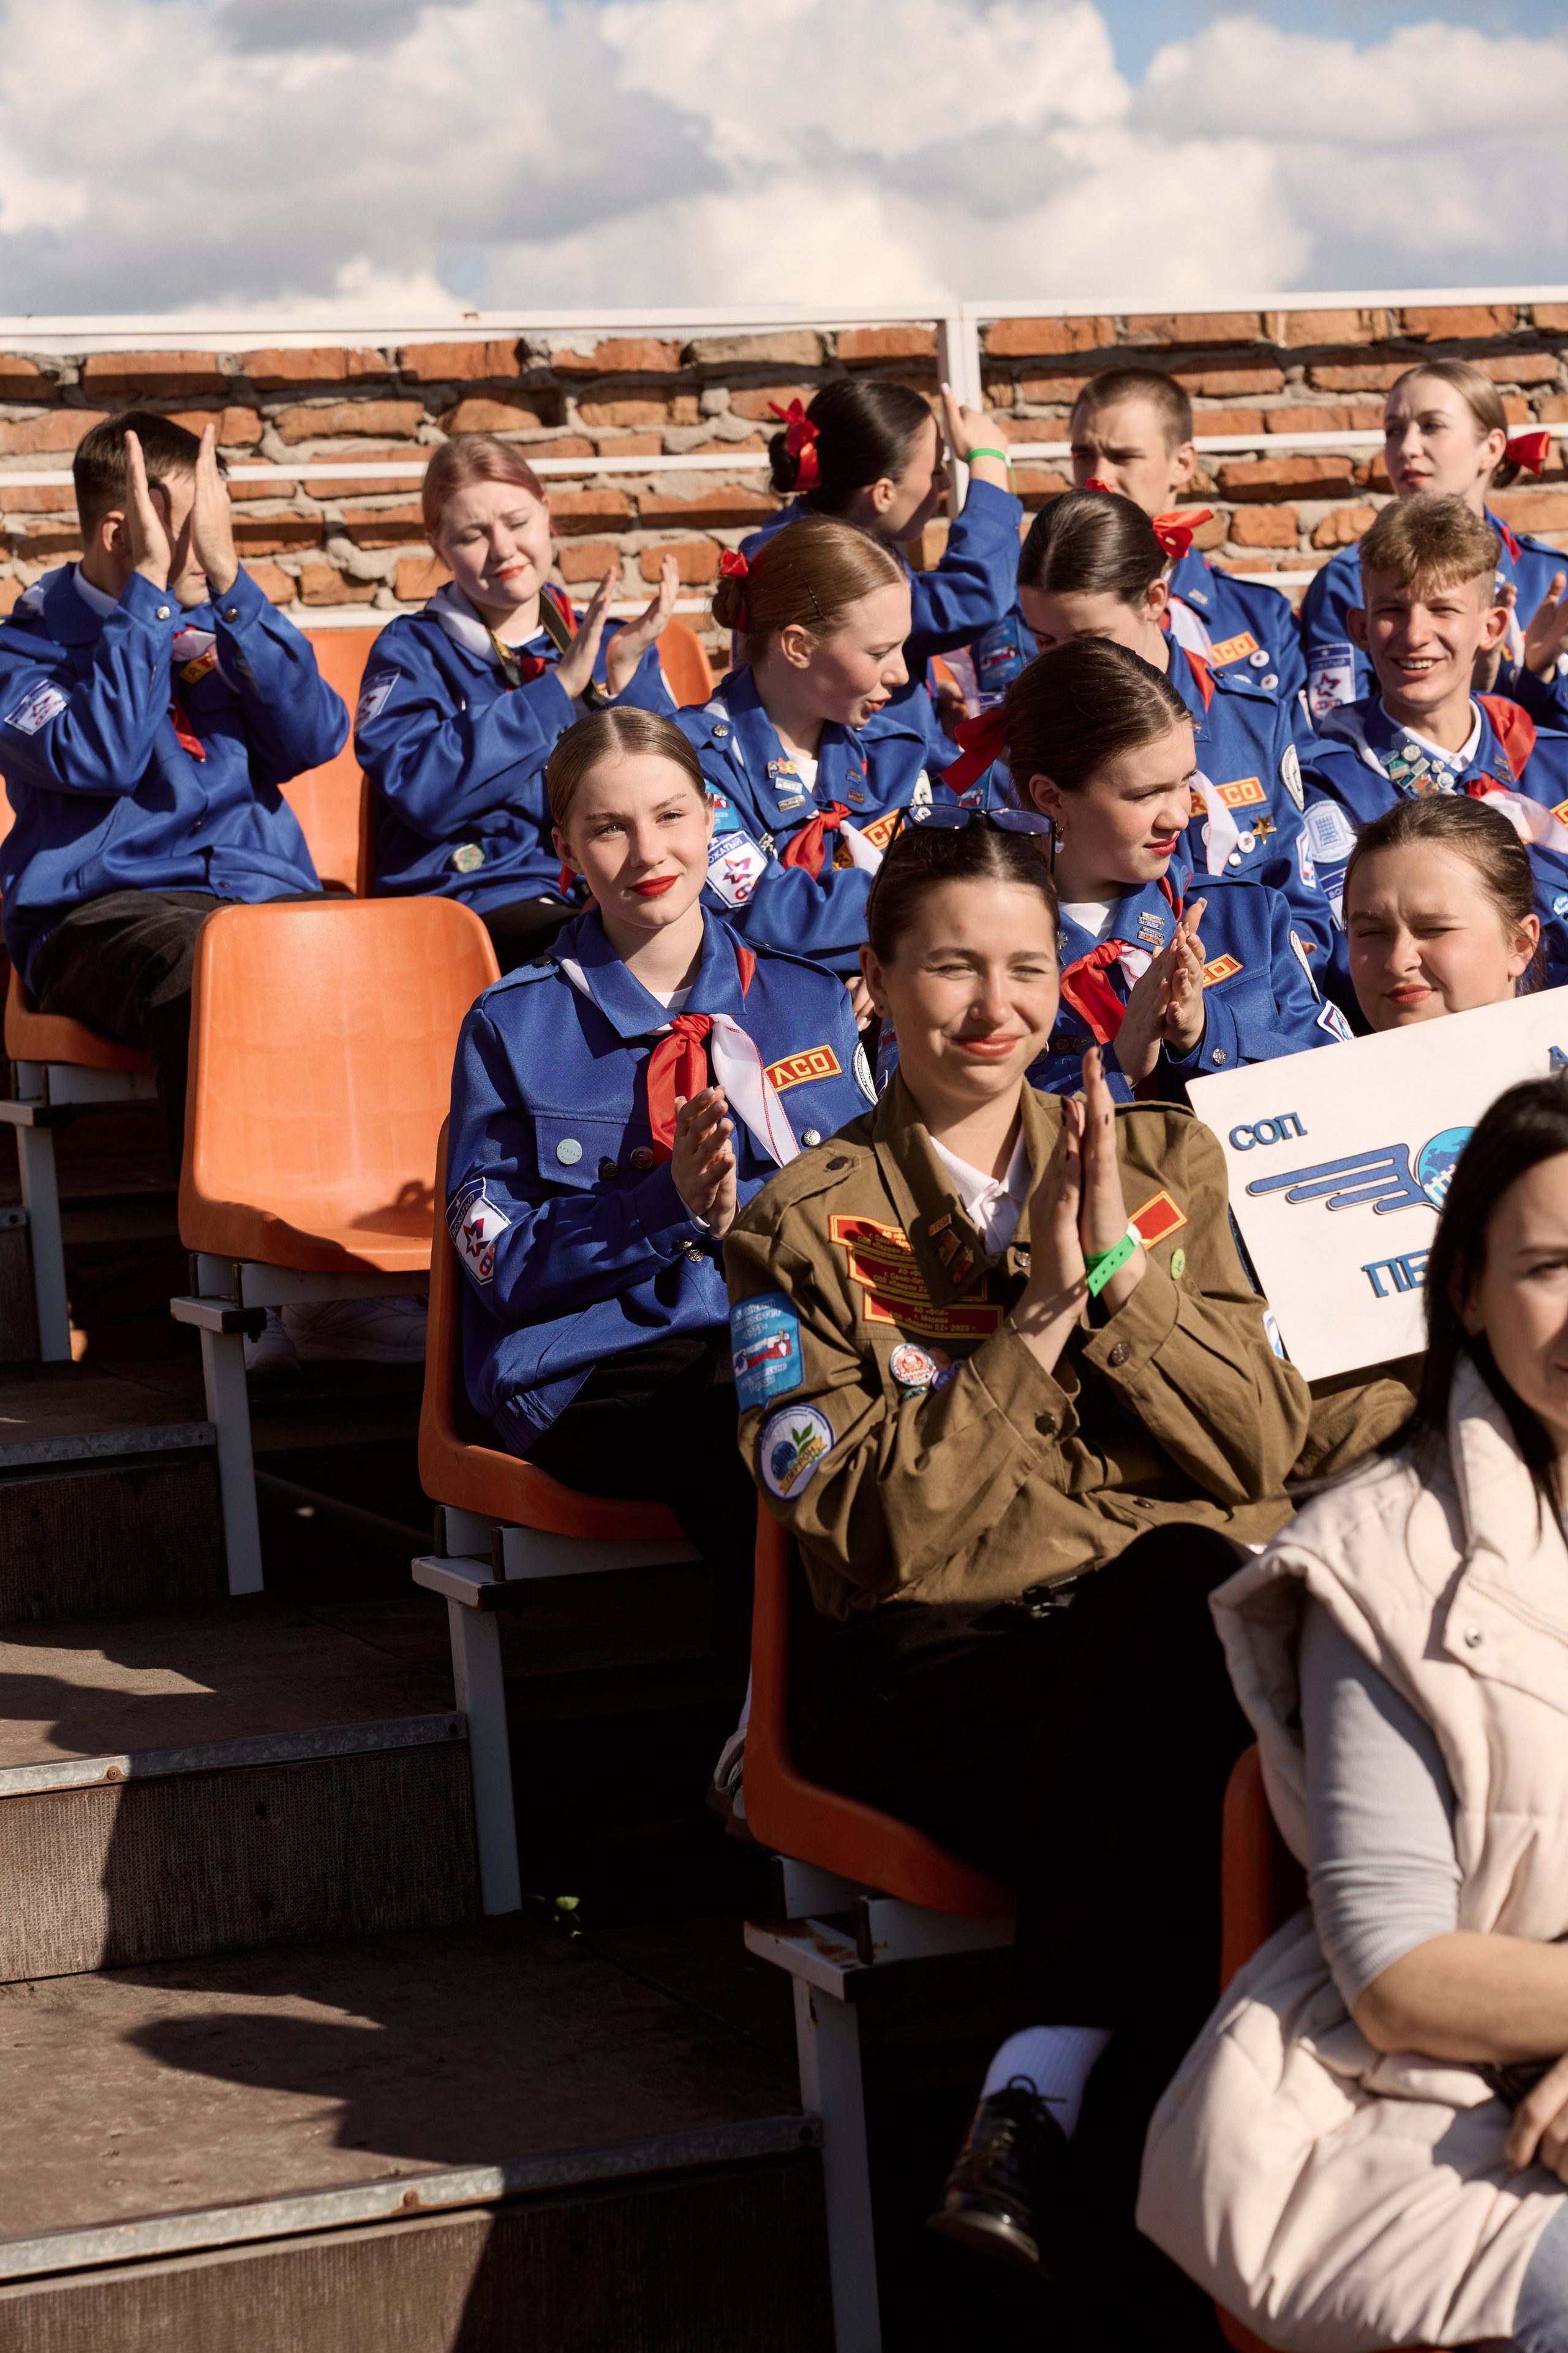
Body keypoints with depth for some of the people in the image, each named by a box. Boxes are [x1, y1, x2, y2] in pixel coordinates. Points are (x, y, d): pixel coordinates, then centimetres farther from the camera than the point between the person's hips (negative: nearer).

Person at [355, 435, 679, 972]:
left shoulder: (610, 645, 18)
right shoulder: (411, 652, 8)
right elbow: (424, 791, -12)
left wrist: (624, 681, -7)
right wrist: (558, 689, -12)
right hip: (478, 898, -4)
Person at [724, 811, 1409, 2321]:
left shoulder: (1161, 1163, 18)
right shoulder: (803, 1233, 9)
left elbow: (1260, 1453, 8)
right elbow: (871, 1537, -4)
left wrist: (1118, 1275, -4)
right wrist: (1039, 1317, -8)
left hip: (1180, 1631, 3)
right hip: (943, 1672, -2)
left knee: (1186, 1585, -36)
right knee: (1179, 1592, -36)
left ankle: (1041, 2096, -32)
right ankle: (1133, 2136, -31)